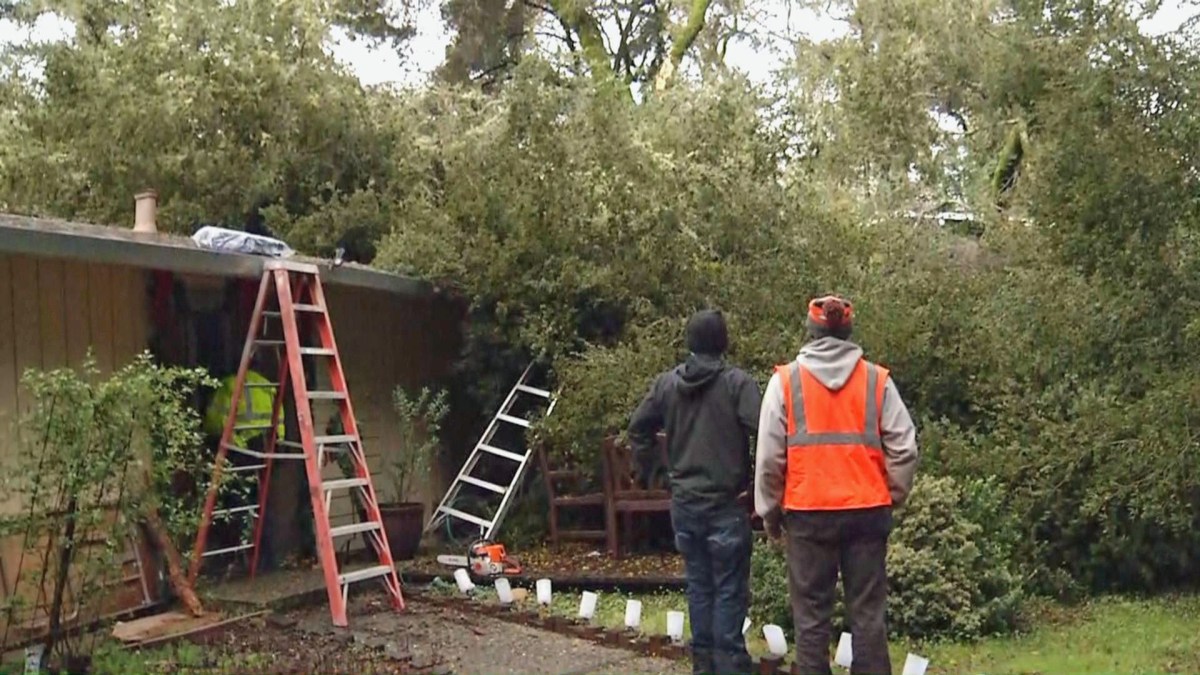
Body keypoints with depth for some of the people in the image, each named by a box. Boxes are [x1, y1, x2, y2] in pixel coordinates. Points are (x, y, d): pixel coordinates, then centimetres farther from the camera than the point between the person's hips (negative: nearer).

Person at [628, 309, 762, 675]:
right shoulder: (737, 382, -12)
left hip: (684, 502, 5)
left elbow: (638, 427, 9)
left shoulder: (666, 383, 3)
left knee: (698, 583, 14)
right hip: (726, 503, -5)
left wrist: (648, 462, 23)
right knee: (730, 587, 3)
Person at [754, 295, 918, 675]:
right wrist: (892, 497, 14)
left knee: (811, 615, 7)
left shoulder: (786, 380, -1)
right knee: (868, 611, 8)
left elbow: (769, 455, -1)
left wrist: (769, 511, 9)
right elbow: (904, 448, 0)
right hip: (866, 511, 1)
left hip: (808, 512, -1)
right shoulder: (877, 380, 2)